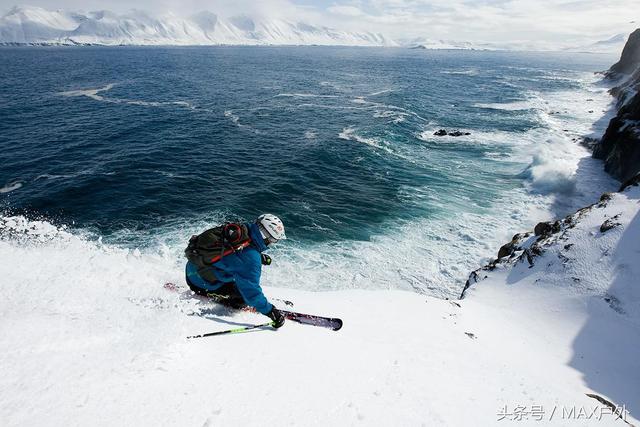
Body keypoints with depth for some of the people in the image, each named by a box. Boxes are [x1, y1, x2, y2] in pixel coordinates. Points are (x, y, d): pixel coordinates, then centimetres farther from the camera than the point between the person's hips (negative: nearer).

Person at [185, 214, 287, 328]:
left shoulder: (239, 229, -7)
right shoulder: (250, 258, -30)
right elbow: (251, 290, -26)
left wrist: (260, 256, 14)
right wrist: (271, 311, -18)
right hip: (201, 285, -8)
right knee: (246, 293, -9)